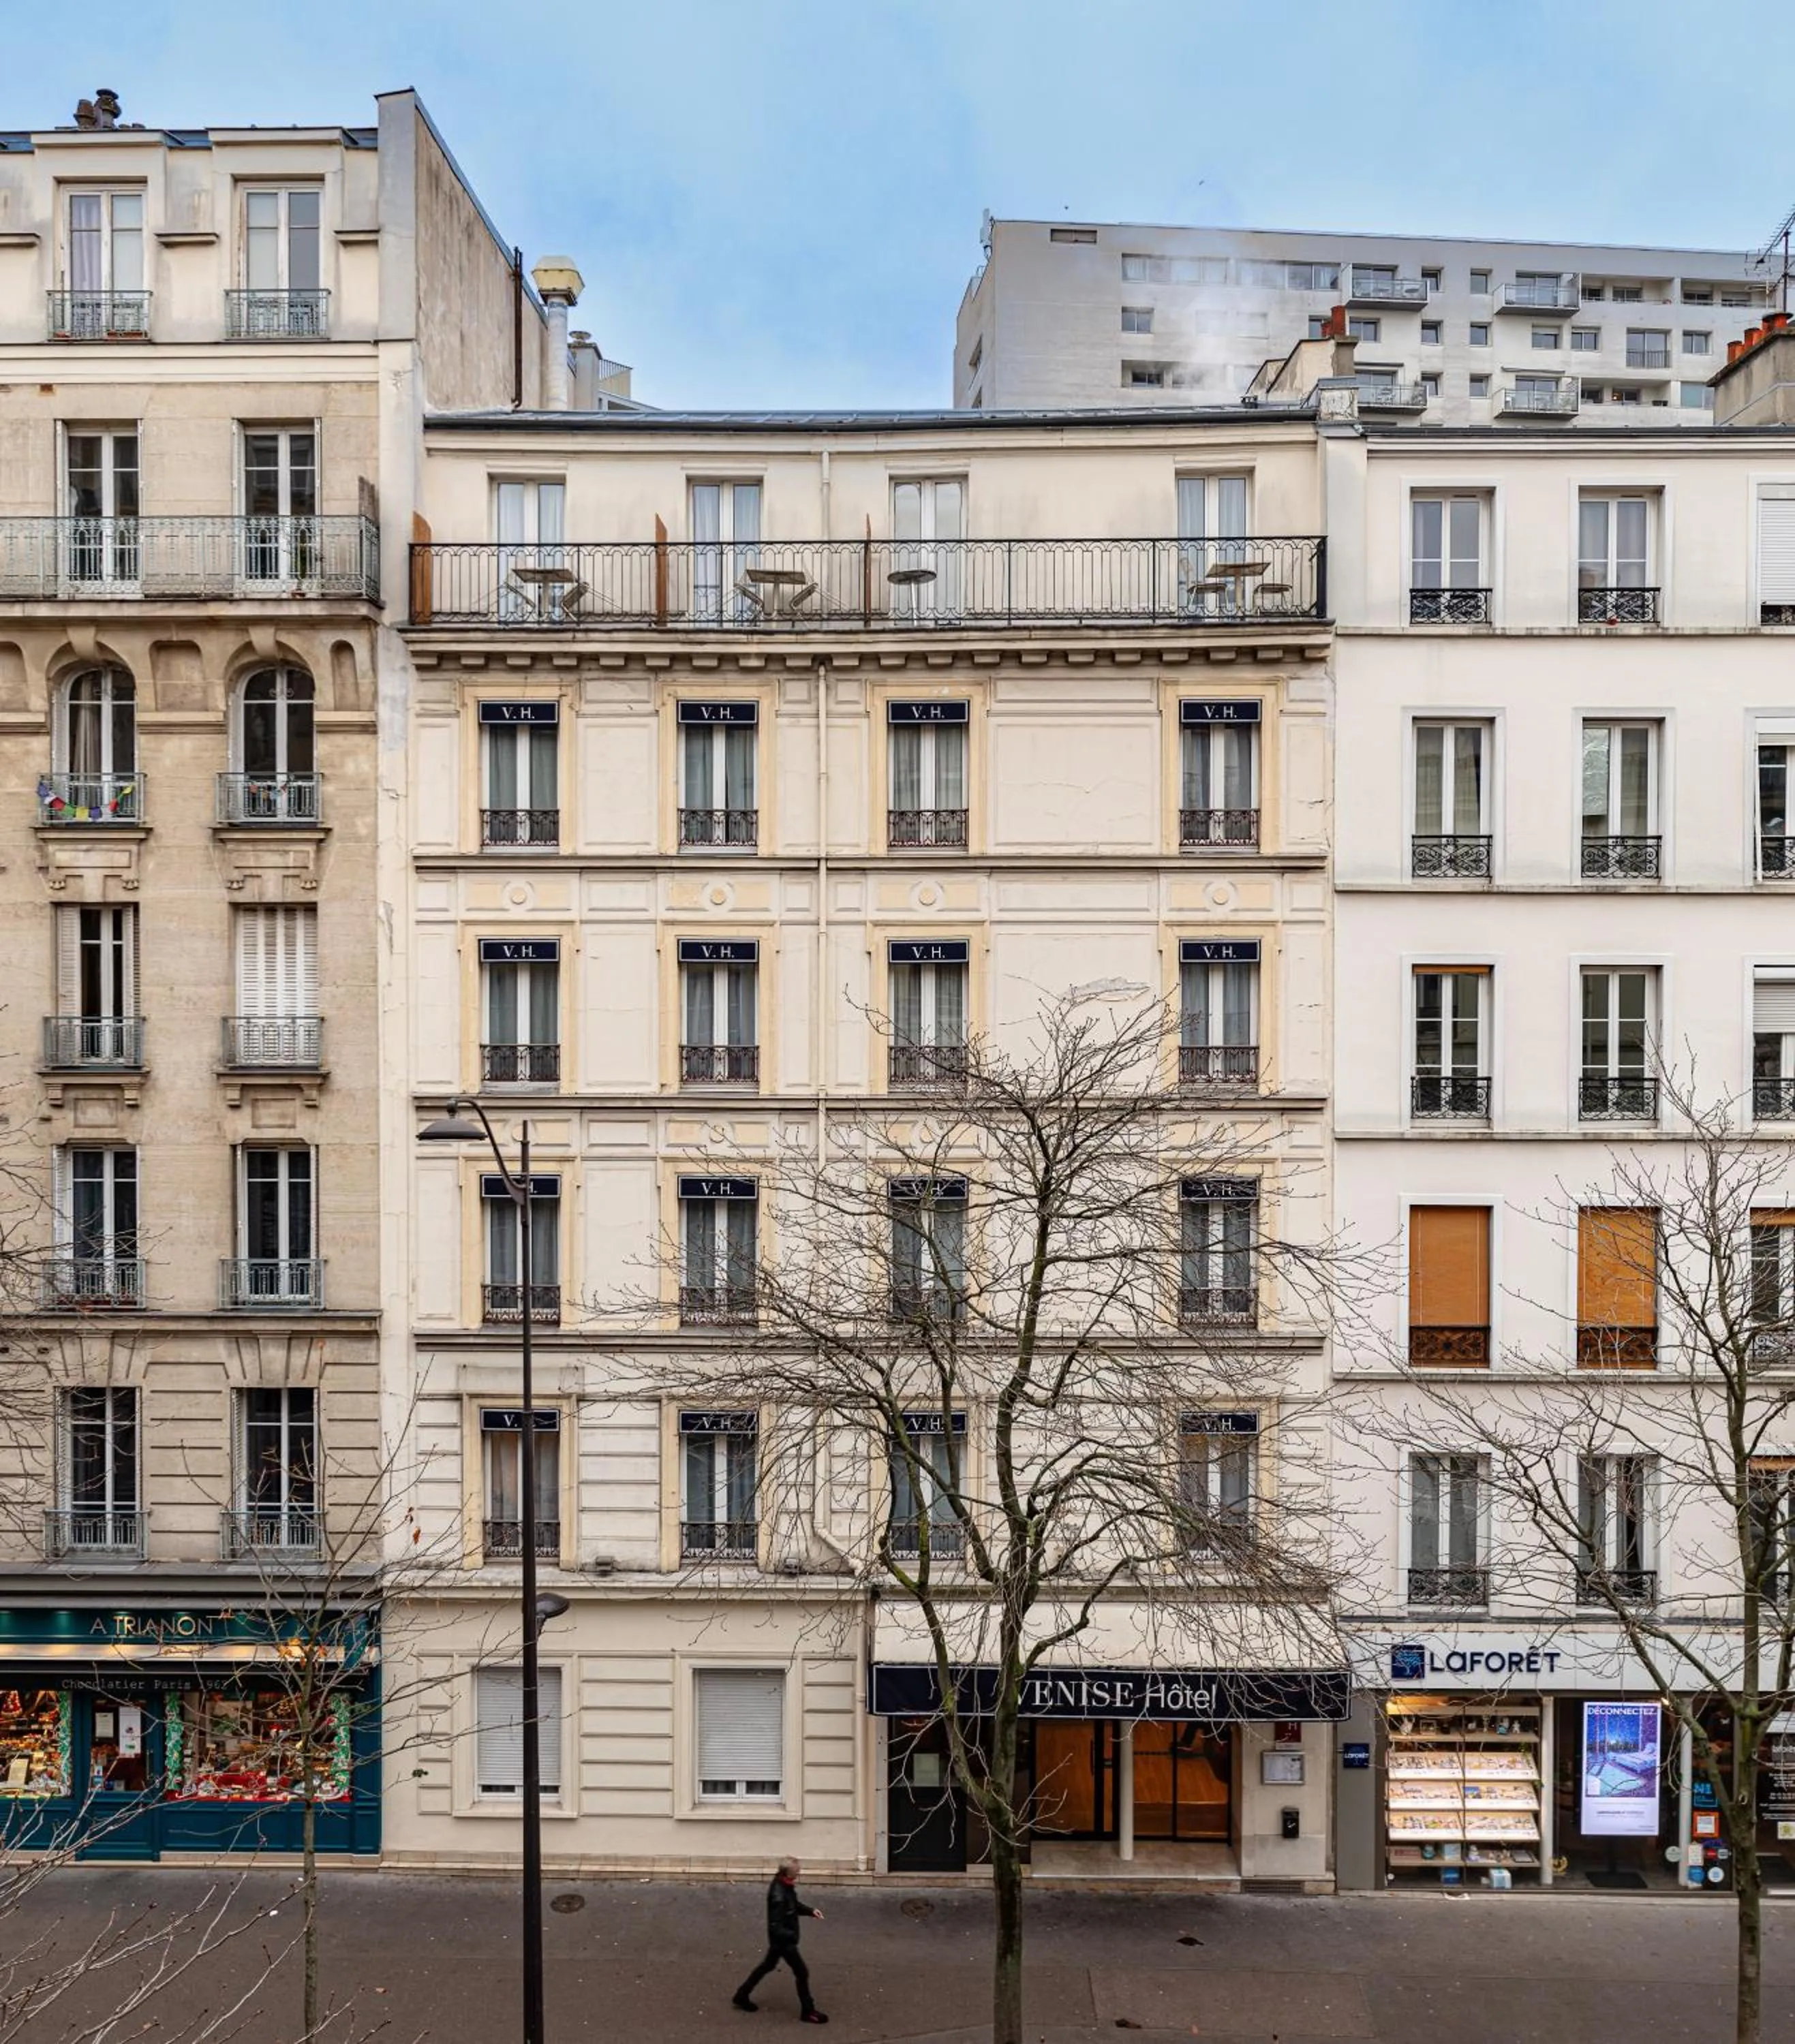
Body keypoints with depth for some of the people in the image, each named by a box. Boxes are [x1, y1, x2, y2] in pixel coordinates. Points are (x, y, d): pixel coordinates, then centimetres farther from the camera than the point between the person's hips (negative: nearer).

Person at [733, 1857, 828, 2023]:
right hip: (782, 1940, -9)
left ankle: (742, 1995, 41)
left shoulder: (785, 1886, -7)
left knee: (768, 1965, 26)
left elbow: (795, 1905, 10)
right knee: (802, 1973, 4)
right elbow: (775, 1928, -32)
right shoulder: (778, 1896, -35)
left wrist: (811, 1911, -3)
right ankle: (808, 2011, 20)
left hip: (781, 1939, 9)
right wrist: (793, 1936, -36)